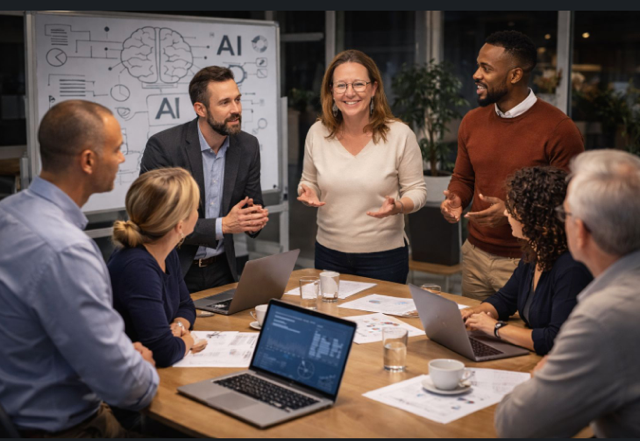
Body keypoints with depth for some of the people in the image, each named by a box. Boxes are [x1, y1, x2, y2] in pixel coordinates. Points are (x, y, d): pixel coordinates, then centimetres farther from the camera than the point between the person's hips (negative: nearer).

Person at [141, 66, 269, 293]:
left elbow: (254, 204, 7)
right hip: (172, 273, -4)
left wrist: (255, 219, -17)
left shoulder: (248, 146, -3)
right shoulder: (162, 146, -18)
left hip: (221, 270, 4)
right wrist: (223, 225, -26)